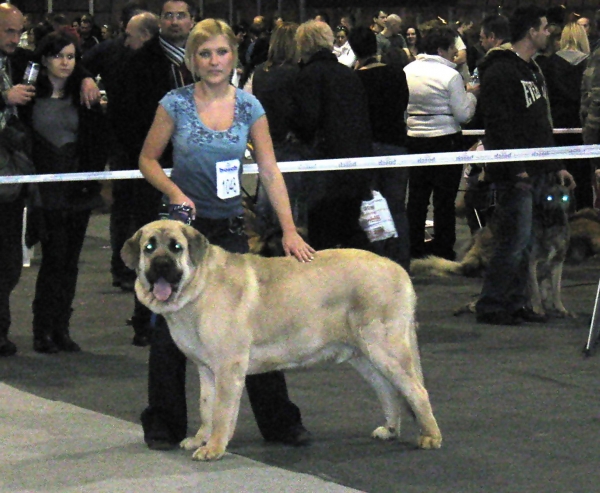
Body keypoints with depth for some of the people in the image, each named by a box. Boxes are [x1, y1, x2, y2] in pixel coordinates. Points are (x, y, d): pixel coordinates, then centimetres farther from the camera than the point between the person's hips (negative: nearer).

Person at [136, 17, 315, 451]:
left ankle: (279, 420, 10)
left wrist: (289, 229, -10)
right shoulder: (176, 104, -6)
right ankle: (164, 426, 15)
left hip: (230, 227, 2)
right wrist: (175, 192, -14)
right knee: (171, 327, 3)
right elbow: (147, 159, 3)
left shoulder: (249, 107, 0)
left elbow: (270, 171, -1)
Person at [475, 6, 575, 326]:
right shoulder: (500, 72, -11)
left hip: (536, 172, 9)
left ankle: (516, 303, 16)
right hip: (514, 175, -9)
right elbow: (498, 125, -18)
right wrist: (516, 169, -22)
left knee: (523, 243, 10)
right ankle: (490, 306, -3)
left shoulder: (533, 71, 20)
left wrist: (556, 166, 21)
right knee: (514, 241, -9)